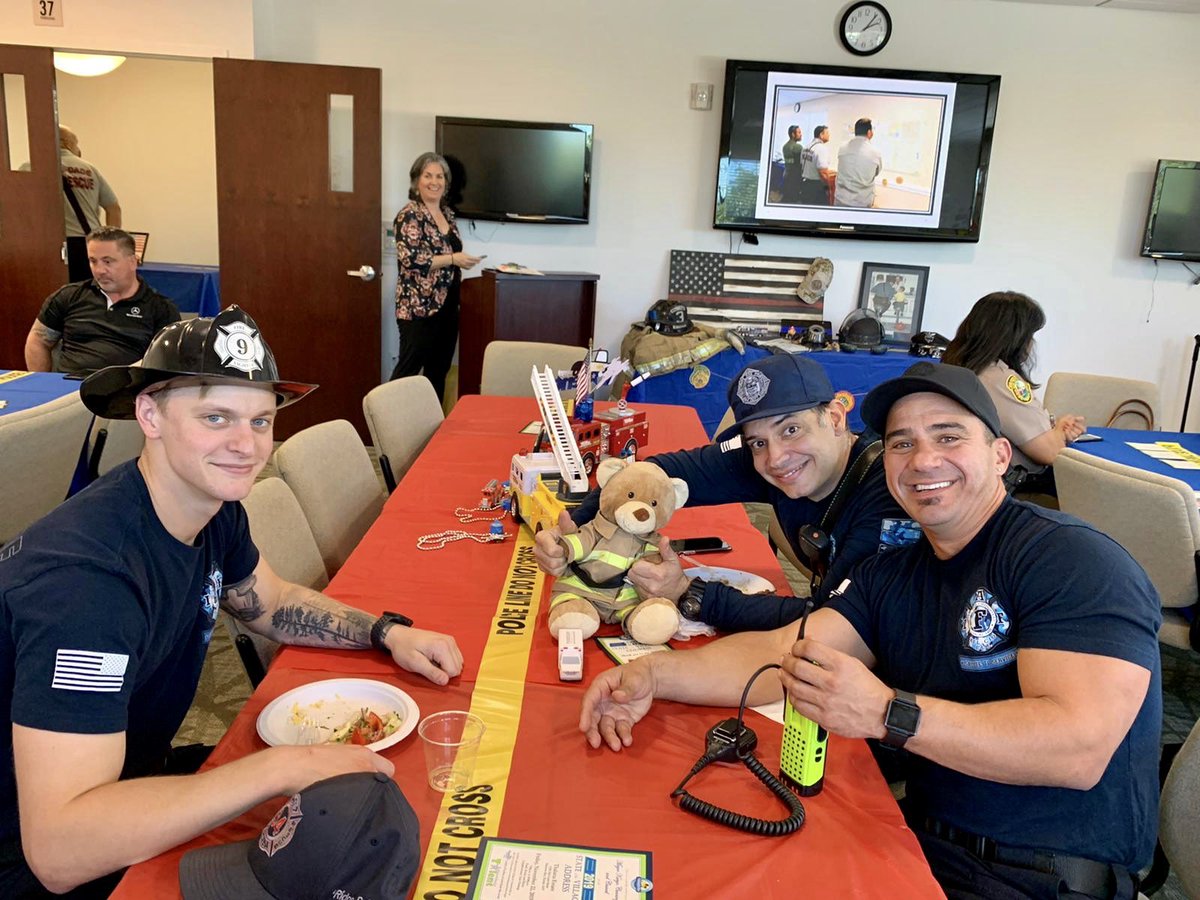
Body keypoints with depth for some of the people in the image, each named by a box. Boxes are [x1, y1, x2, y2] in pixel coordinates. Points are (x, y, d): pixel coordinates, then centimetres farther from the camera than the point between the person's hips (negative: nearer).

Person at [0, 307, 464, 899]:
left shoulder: (214, 509, -9)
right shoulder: (85, 576, -33)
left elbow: (269, 603, 11)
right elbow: (57, 850, -38)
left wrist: (386, 632, -4)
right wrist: (284, 767, -37)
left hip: (136, 783, 7)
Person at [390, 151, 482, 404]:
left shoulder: (447, 212, 13)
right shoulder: (409, 216, -11)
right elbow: (410, 259, -22)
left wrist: (460, 265, 9)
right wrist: (453, 259, -19)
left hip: (447, 305, 8)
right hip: (418, 307, -8)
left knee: (439, 370, 13)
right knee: (408, 369, -4)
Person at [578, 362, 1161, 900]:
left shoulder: (1071, 559, -13)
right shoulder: (890, 578, 9)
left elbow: (1079, 747, -25)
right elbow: (787, 652, -2)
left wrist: (887, 714, -33)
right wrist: (655, 674, -16)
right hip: (926, 846, 6)